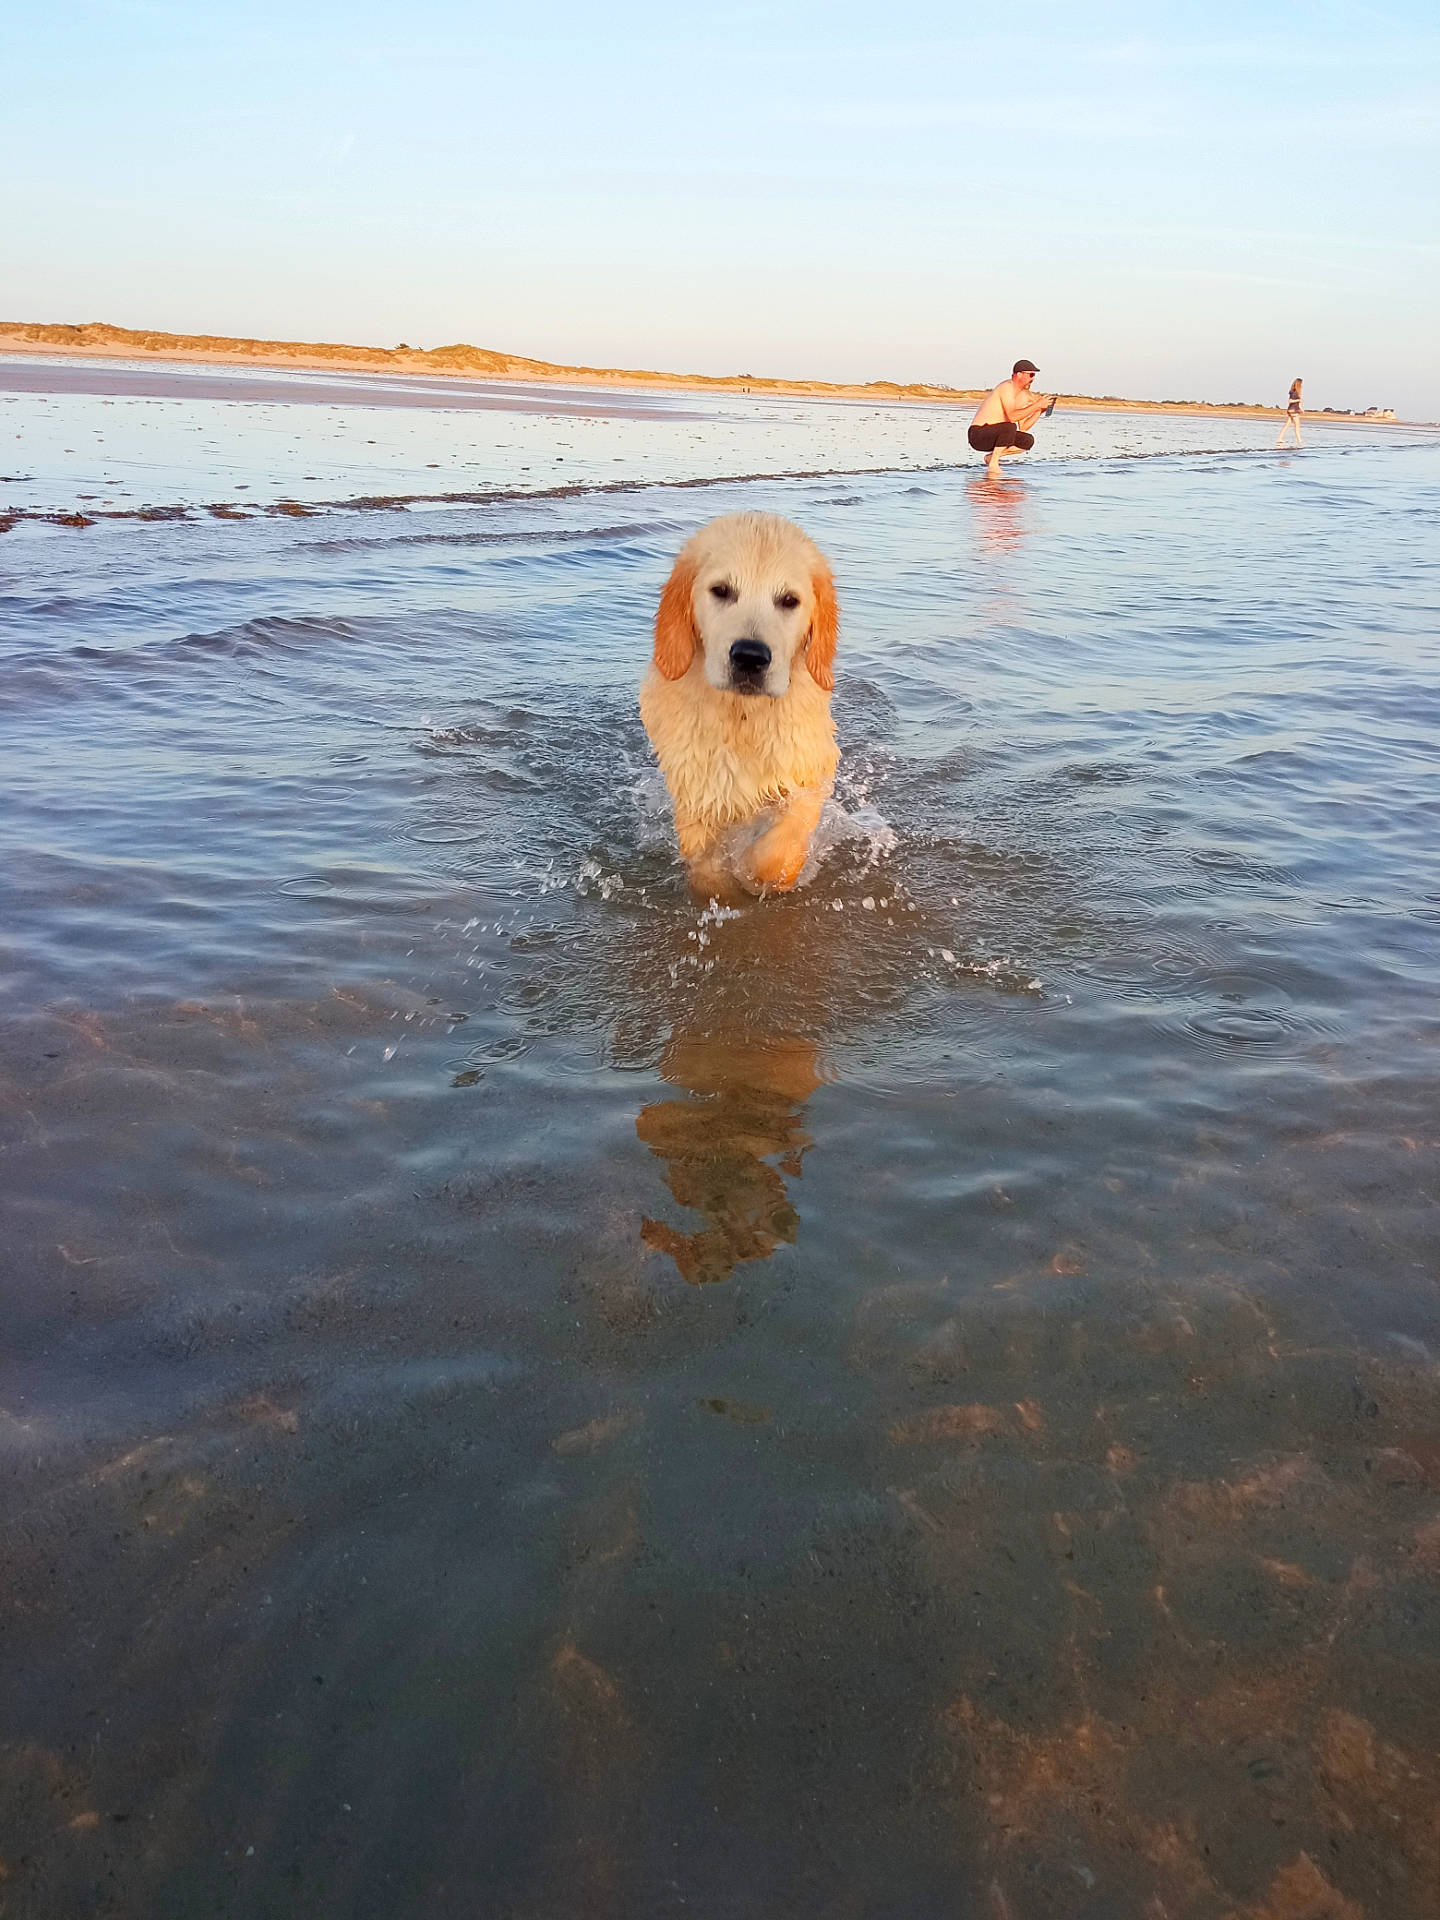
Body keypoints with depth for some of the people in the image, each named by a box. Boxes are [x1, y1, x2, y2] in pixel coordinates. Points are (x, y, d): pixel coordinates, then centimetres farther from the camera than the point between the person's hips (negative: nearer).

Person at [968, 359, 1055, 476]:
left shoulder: (1024, 395, 11)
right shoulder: (1007, 387, -16)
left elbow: (1023, 427, 7)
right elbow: (1012, 416, -30)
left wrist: (1040, 410, -5)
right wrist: (1037, 405, -27)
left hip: (991, 436, 9)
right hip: (978, 434, -9)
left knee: (1028, 441, -1)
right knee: (1009, 427, -33)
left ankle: (992, 457, 5)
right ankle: (993, 464, -20)